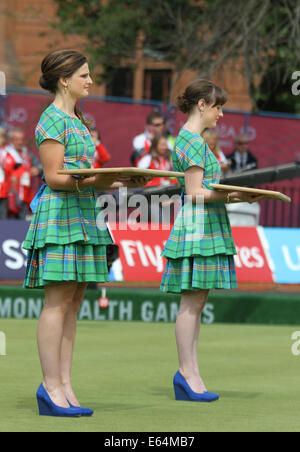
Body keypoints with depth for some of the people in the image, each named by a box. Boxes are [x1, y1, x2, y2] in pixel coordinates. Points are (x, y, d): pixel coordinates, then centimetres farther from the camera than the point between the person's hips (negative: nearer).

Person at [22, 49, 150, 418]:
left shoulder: (77, 121, 20)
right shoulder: (53, 120, -8)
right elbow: (55, 178, -14)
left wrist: (121, 183, 10)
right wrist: (95, 180, -25)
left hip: (83, 214, 9)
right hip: (59, 212, -9)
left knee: (72, 304, 6)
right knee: (58, 302, -10)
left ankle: (64, 387, 6)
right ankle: (51, 387, -9)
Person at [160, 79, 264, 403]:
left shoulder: (190, 139, 20)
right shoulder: (194, 141, -11)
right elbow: (195, 192, -16)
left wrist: (232, 195, 13)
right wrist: (232, 196, -16)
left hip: (204, 226, 10)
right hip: (197, 226, -10)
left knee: (197, 301, 8)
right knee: (191, 301, -8)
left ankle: (189, 374, 8)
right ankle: (187, 373, -7)